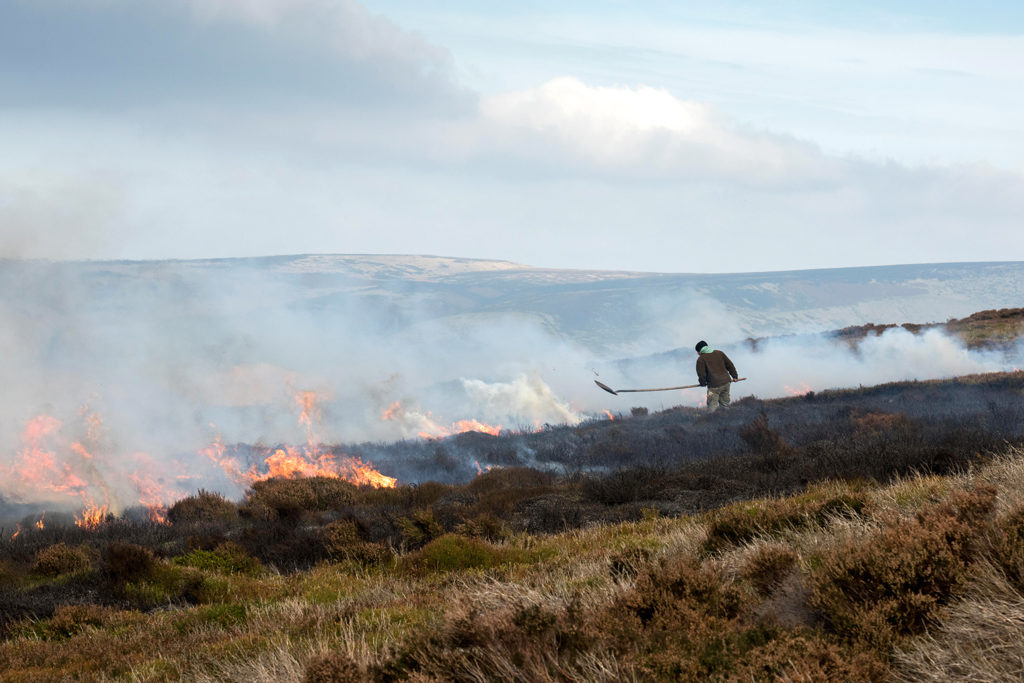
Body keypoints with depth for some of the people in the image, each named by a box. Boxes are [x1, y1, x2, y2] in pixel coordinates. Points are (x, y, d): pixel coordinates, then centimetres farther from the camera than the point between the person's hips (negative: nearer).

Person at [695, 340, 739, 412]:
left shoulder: (701, 359, -4)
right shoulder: (719, 353, 12)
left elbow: (701, 374, -5)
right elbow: (730, 365, 15)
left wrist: (703, 383, 15)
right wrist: (734, 376, 25)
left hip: (714, 386, -6)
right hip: (726, 382, 6)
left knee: (712, 407, 0)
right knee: (725, 404, 16)